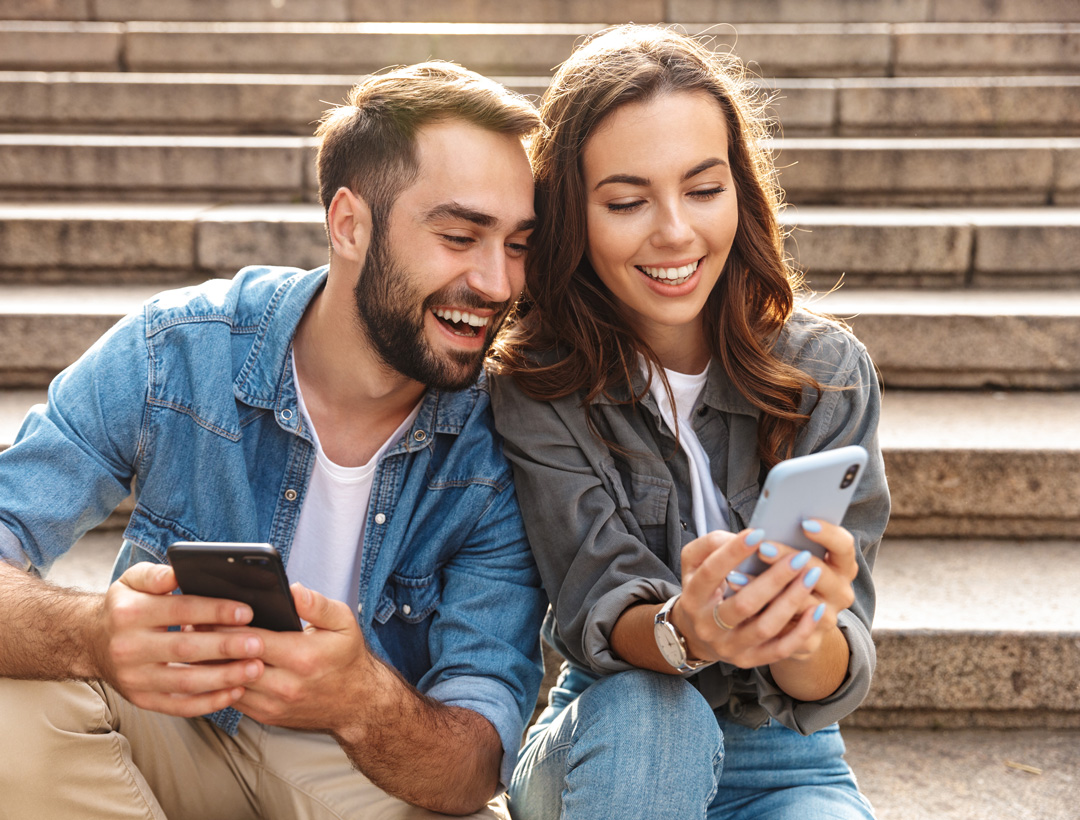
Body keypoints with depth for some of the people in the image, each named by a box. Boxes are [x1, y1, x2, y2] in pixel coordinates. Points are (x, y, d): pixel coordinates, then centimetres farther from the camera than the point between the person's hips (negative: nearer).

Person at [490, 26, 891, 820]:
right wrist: (684, 630, -44)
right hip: (608, 752, 1)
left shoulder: (828, 373, -10)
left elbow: (830, 682, -15)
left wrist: (808, 634, -40)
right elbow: (597, 606, -20)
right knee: (644, 712, -33)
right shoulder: (537, 387, -11)